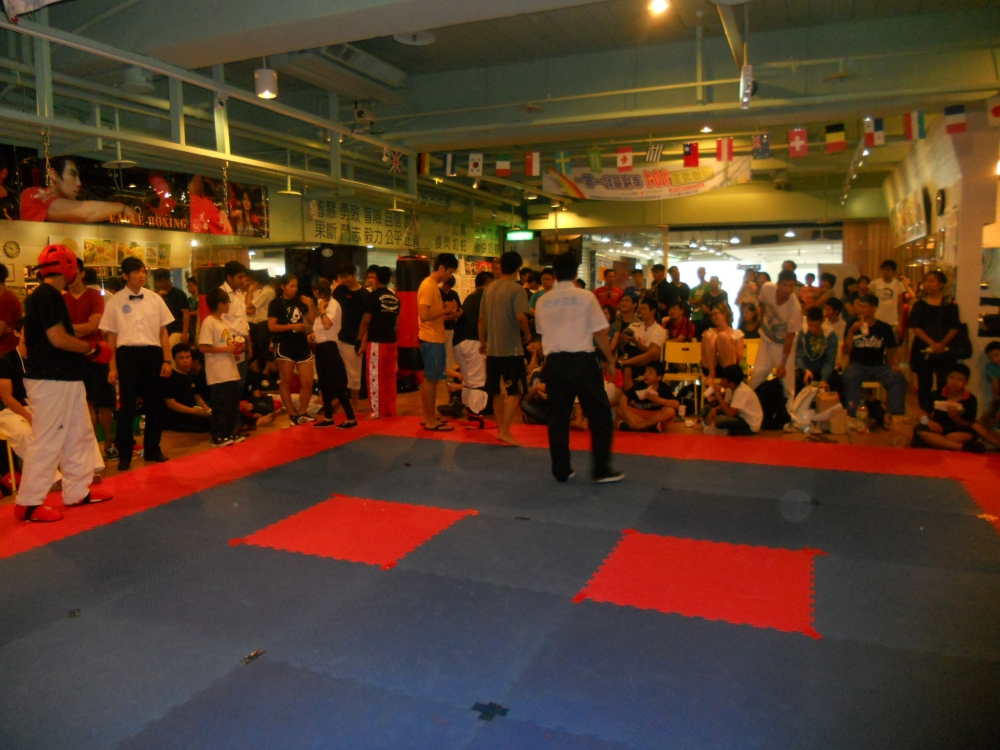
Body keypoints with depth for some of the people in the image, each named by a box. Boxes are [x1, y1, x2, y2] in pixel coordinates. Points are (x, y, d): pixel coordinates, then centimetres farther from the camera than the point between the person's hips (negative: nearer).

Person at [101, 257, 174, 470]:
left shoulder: (155, 299, 6)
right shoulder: (115, 301, 0)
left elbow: (163, 332, 8)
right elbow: (111, 336, 3)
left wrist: (166, 360, 3)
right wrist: (112, 367, 1)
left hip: (153, 353, 2)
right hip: (127, 354, -2)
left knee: (155, 403, 9)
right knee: (127, 405, 3)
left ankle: (152, 449, 23)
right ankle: (124, 454, 13)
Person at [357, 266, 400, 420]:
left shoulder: (373, 296, -9)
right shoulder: (395, 298, 8)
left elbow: (366, 321, -8)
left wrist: (359, 338, 5)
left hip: (376, 341, -6)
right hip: (391, 341, 6)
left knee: (375, 377, 0)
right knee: (390, 376, 10)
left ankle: (377, 411, 2)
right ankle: (390, 409, 15)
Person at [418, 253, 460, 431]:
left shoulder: (433, 285, 15)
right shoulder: (428, 286, -15)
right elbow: (424, 315, -24)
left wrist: (450, 315, 5)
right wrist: (445, 309, -17)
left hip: (434, 339, 10)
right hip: (432, 340, -10)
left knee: (429, 379, 14)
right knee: (432, 379, -4)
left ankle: (428, 417, 23)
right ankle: (431, 420, 3)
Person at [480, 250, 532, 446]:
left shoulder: (489, 288, 8)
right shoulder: (516, 289, -11)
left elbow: (481, 317, 11)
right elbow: (520, 316, -23)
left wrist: (482, 341, 20)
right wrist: (527, 334, -5)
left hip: (492, 348, 6)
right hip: (511, 348, -6)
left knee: (497, 391, 14)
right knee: (514, 391, -2)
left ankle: (501, 428, 21)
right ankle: (505, 431, -8)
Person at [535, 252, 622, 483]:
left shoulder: (543, 301, 5)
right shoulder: (585, 297, -7)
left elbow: (542, 333, 11)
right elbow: (600, 333, -5)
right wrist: (610, 360, 5)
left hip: (554, 362, 4)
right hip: (582, 360, -4)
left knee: (557, 416, 11)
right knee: (599, 414, 6)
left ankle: (561, 470, 17)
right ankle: (601, 468, 7)